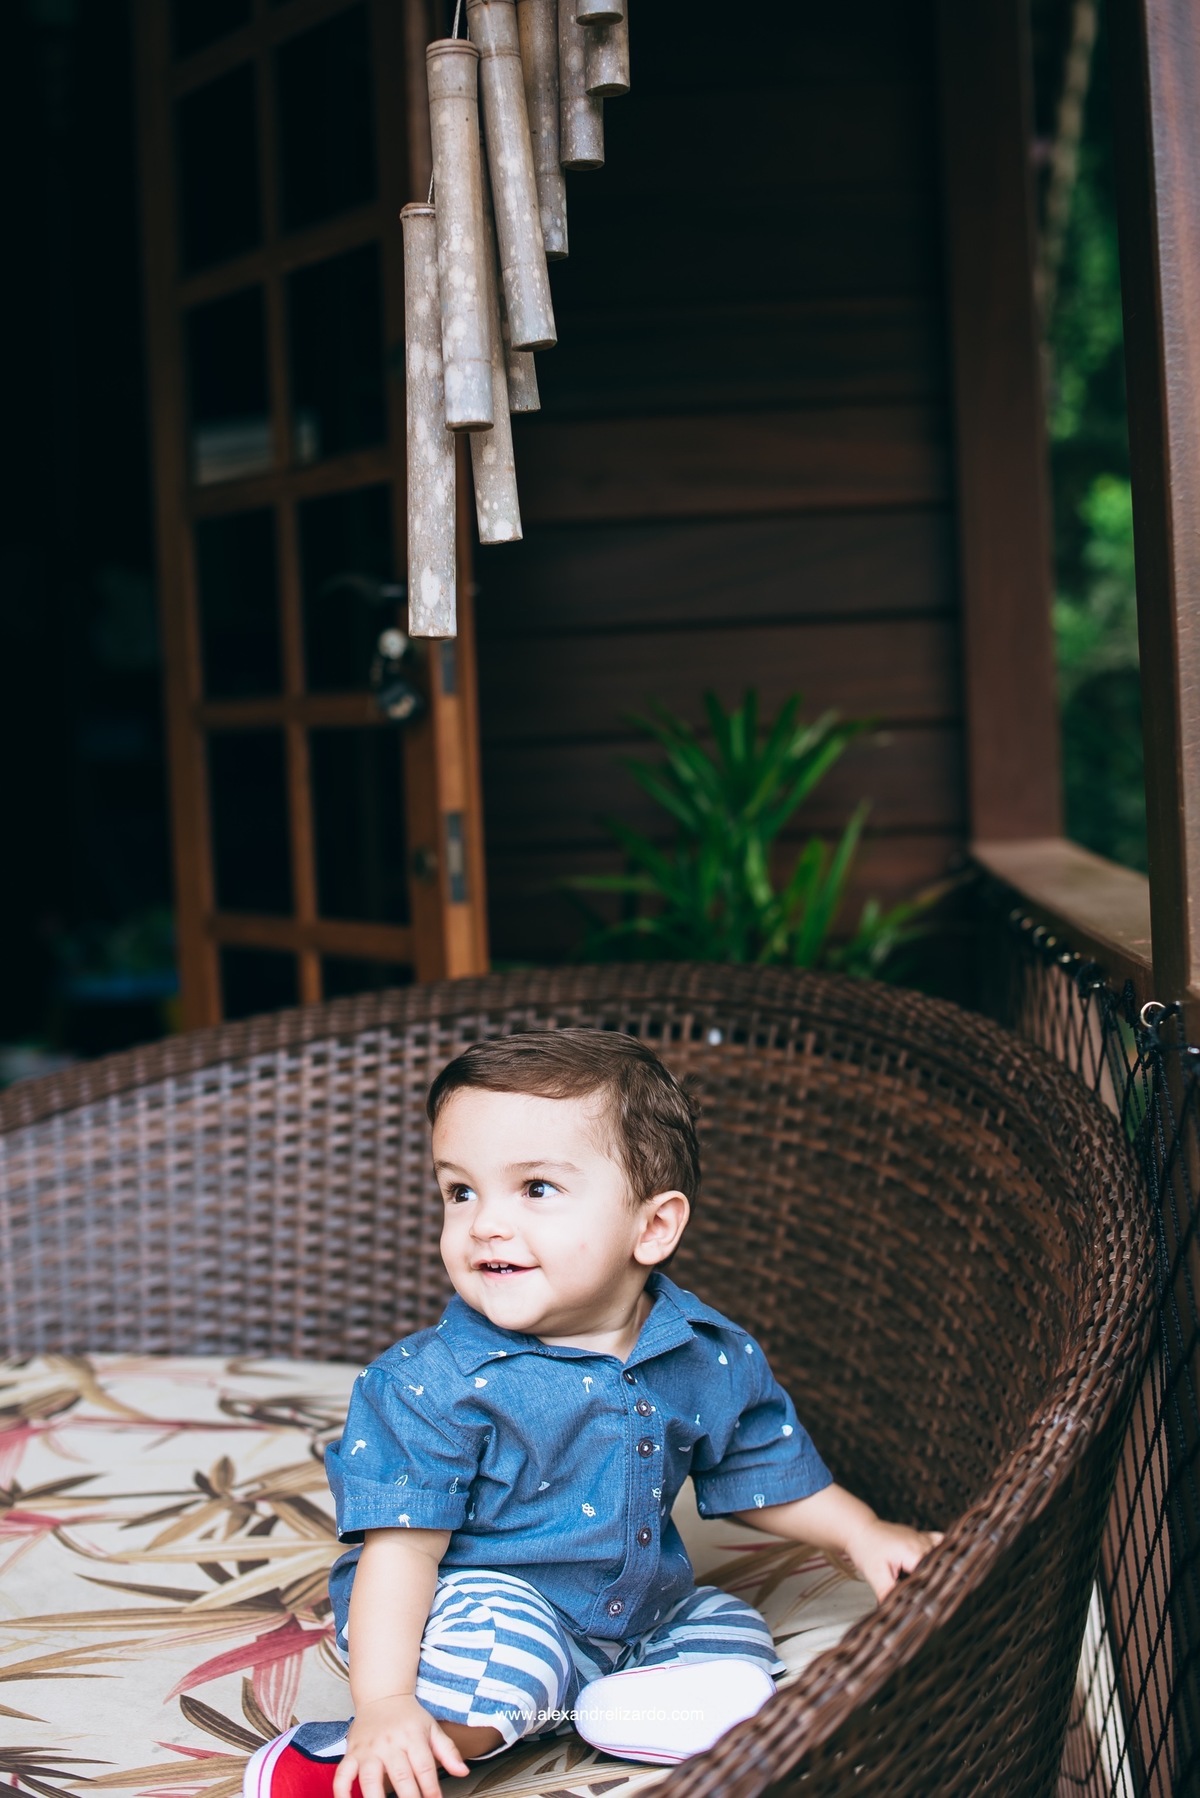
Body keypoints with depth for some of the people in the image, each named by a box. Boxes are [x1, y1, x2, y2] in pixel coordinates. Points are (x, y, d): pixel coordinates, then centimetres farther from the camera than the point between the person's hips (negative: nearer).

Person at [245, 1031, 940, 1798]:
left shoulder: (714, 1360, -6)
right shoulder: (435, 1383, -19)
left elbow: (772, 1476, 12)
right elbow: (402, 1542, -21)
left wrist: (865, 1535, -1)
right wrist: (384, 1703, -31)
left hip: (645, 1614, 6)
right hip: (484, 1603, -6)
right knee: (500, 1634, -34)